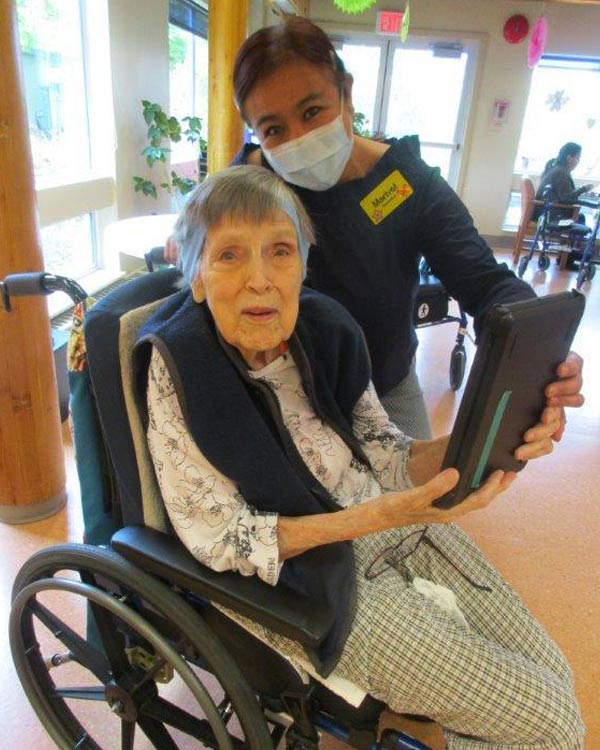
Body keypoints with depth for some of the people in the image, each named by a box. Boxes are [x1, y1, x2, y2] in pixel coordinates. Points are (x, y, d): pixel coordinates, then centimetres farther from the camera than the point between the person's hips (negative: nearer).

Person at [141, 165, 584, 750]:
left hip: (394, 523, 5)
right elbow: (223, 541, -17)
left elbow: (385, 459, 0)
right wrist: (380, 517, -28)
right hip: (299, 572, -5)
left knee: (551, 673, 11)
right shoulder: (181, 368, -21)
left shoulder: (325, 328, -8)